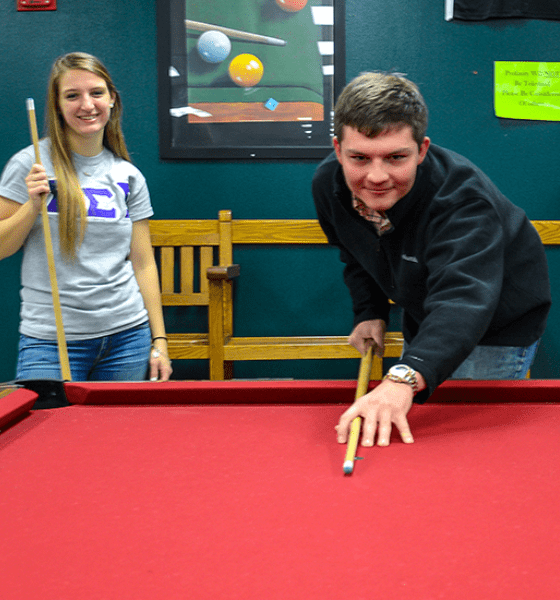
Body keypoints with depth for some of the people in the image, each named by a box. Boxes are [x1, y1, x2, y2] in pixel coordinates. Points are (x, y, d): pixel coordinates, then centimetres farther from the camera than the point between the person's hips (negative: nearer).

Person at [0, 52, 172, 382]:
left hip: (126, 337, 3)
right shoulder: (31, 165, -3)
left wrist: (159, 342, 4)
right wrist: (33, 206, -17)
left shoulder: (129, 176, 7)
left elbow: (143, 263, 8)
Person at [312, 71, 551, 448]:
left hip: (498, 324, -6)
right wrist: (369, 313, -5)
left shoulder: (462, 198, -39)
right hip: (424, 315, 6)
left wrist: (405, 378, -70)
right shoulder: (328, 183, -18)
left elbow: (463, 298, -55)